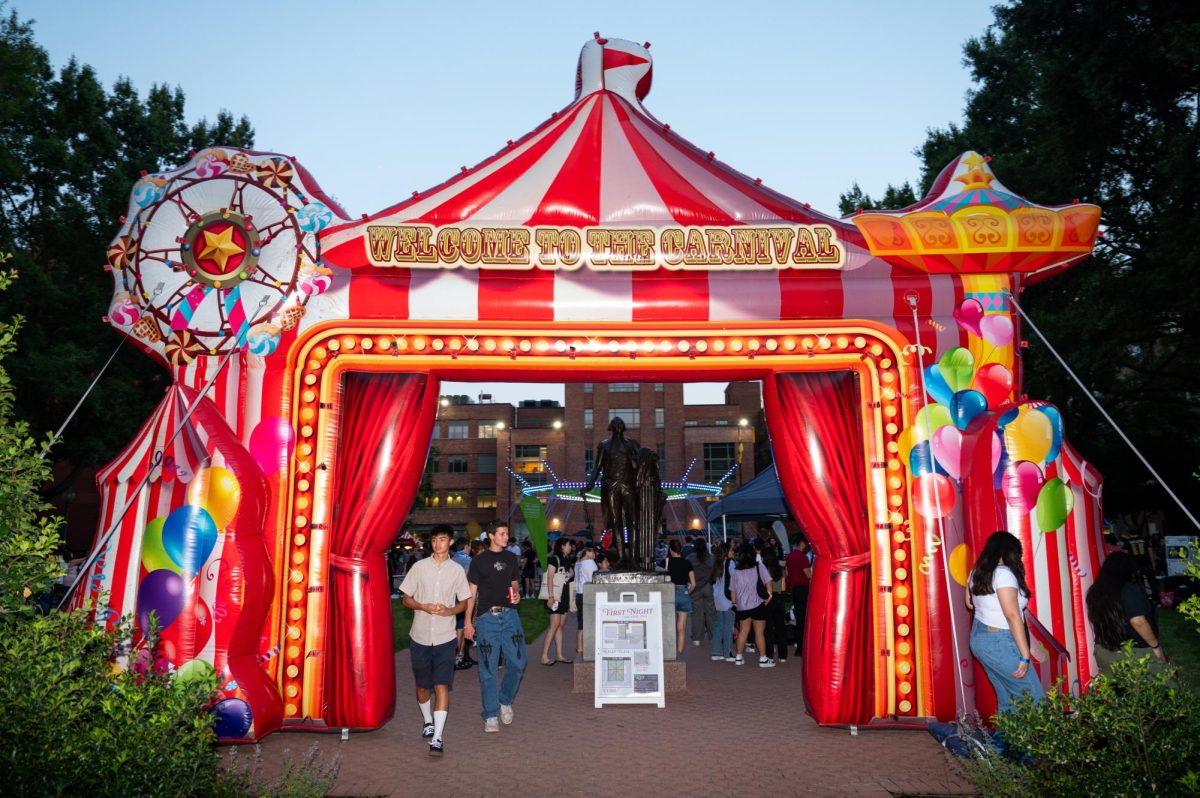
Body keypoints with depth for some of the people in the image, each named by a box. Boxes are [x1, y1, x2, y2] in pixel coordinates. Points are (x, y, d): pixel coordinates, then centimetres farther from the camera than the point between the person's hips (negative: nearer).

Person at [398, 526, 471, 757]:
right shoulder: (419, 567, 0)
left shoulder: (457, 570, 2)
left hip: (445, 638, -1)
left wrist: (449, 611, -12)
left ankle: (437, 738, -10)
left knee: (442, 686, -11)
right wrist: (424, 607, -15)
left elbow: (463, 603, 9)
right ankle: (428, 722, 39)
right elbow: (406, 599, 4)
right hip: (420, 636, 1)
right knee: (422, 685, 15)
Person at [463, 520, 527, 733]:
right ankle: (490, 715, 10)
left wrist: (516, 595, -1)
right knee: (488, 668, 0)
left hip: (510, 615, 3)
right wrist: (468, 622, -3)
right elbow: (472, 593, 2)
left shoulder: (511, 558, 12)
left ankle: (505, 701, 23)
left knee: (517, 662, -1)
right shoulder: (480, 561, 2)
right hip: (487, 617, -3)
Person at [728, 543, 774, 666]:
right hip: (757, 604, -3)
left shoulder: (735, 571, 4)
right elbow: (768, 581, -7)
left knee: (743, 630, 14)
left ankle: (739, 656, 18)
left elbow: (732, 590, 7)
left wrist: (734, 603, 17)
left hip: (742, 605, 3)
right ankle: (763, 658, 3)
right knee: (759, 632, 2)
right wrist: (769, 594, 2)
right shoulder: (759, 566, -3)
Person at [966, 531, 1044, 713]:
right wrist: (1025, 656, -20)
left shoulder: (976, 572, 9)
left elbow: (970, 603, 23)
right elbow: (1012, 616, -20)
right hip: (999, 643, -8)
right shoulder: (1003, 573, -16)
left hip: (979, 638, 9)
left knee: (1006, 700, 12)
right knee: (1033, 698, -1)